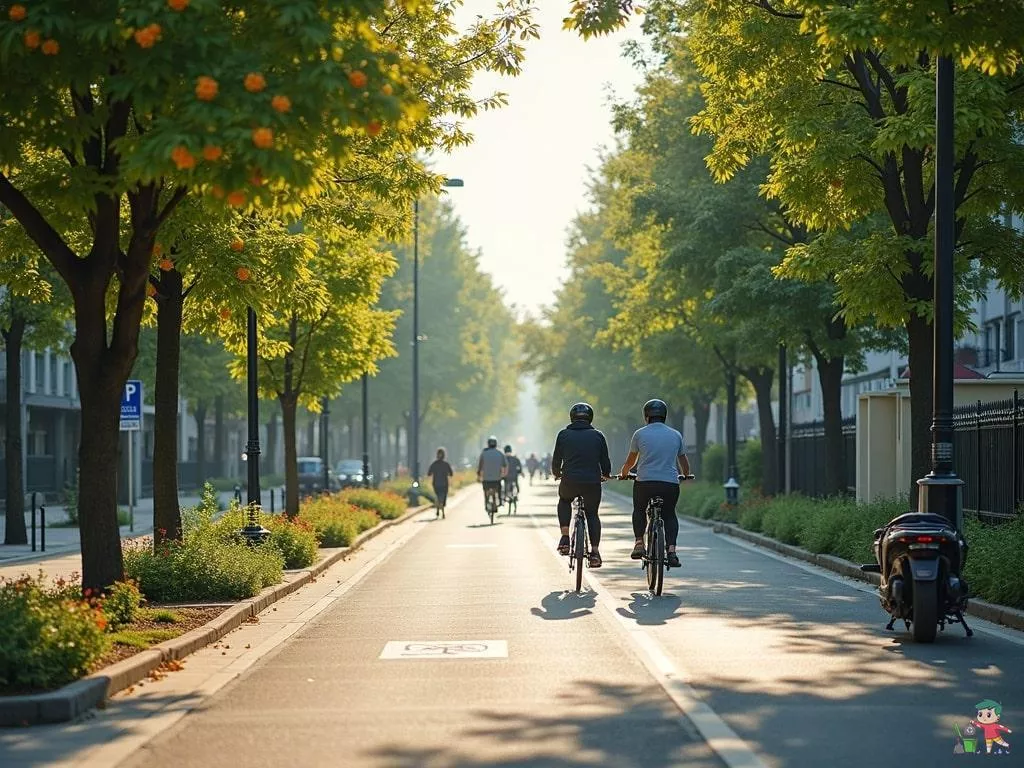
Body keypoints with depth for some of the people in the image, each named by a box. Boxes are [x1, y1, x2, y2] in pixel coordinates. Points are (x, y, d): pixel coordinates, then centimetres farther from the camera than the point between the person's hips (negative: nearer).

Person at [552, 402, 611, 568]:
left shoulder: (564, 435, 7)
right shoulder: (597, 436, 9)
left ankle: (565, 538, 13)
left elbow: (556, 459, 10)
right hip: (593, 482, 1)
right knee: (592, 514, 19)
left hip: (570, 481, -1)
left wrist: (556, 473, 31)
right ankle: (595, 551, 5)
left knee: (564, 501, 29)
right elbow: (605, 461, 10)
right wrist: (605, 475, 31)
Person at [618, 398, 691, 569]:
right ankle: (671, 550, 1)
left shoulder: (640, 434, 4)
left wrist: (623, 473, 35)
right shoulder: (676, 435, 10)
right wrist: (686, 475, 42)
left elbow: (630, 461, 15)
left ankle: (639, 543, 8)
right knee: (669, 515, 18)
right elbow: (683, 461, 21)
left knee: (639, 510, 24)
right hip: (670, 484, 1)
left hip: (644, 482, -1)